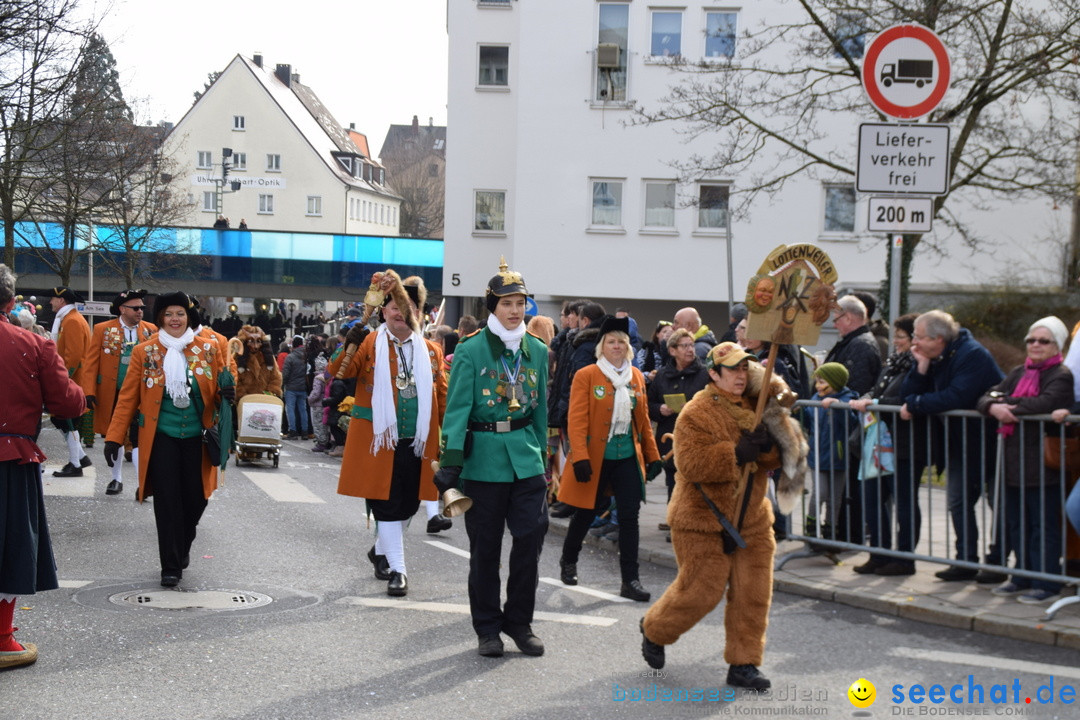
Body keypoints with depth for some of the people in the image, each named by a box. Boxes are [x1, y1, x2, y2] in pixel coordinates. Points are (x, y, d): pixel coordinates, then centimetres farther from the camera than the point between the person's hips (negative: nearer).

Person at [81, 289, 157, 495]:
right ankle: (116, 480, 28)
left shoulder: (151, 330, 3)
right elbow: (91, 363, -3)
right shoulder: (103, 330, -1)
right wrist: (89, 392, -11)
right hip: (111, 394, 1)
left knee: (138, 439, -7)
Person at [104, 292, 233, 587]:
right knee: (167, 501, -4)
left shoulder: (209, 349, 3)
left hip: (197, 437, 2)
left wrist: (226, 394, -12)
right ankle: (171, 566, 7)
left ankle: (182, 547, 35)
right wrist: (114, 437, -3)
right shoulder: (144, 352, 0)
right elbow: (128, 397, 2)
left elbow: (221, 386, 13)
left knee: (196, 498, 6)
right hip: (161, 437, -1)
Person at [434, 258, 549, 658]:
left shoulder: (537, 350, 7)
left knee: (531, 536, -2)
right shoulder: (471, 350, -6)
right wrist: (451, 462, -16)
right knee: (485, 547, 6)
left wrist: (541, 454, 16)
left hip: (526, 456, 3)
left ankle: (519, 622, 15)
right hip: (483, 457, -3)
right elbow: (457, 408, -10)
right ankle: (488, 629, 18)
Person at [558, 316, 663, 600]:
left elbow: (643, 419, 14)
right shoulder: (585, 376, -7)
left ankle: (630, 580, 3)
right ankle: (568, 561, 37)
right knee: (587, 513, 11)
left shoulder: (636, 376, 8)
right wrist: (580, 457, -21)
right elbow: (577, 420, -13)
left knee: (629, 516, -2)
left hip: (628, 458, 4)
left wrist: (652, 455, 13)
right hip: (596, 457, -3)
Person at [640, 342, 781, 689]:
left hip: (751, 520, 6)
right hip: (703, 519, -6)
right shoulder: (696, 413, -13)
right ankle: (654, 630, 25)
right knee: (701, 590, -2)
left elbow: (776, 457, 4)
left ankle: (743, 663, 15)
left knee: (754, 593, 3)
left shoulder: (754, 407, 7)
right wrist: (737, 453, -28)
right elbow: (692, 464, -23)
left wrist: (765, 447, -19)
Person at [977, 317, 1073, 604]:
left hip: (1042, 465, -7)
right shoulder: (1018, 373, 18)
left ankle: (1047, 583, 5)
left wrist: (1008, 405, -15)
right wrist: (994, 406, -15)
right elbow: (987, 397, 8)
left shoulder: (1061, 375, -5)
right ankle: (1023, 577, 24)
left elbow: (1046, 403, -25)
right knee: (1016, 523, 13)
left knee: (1044, 525, -2)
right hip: (1013, 462, 7)